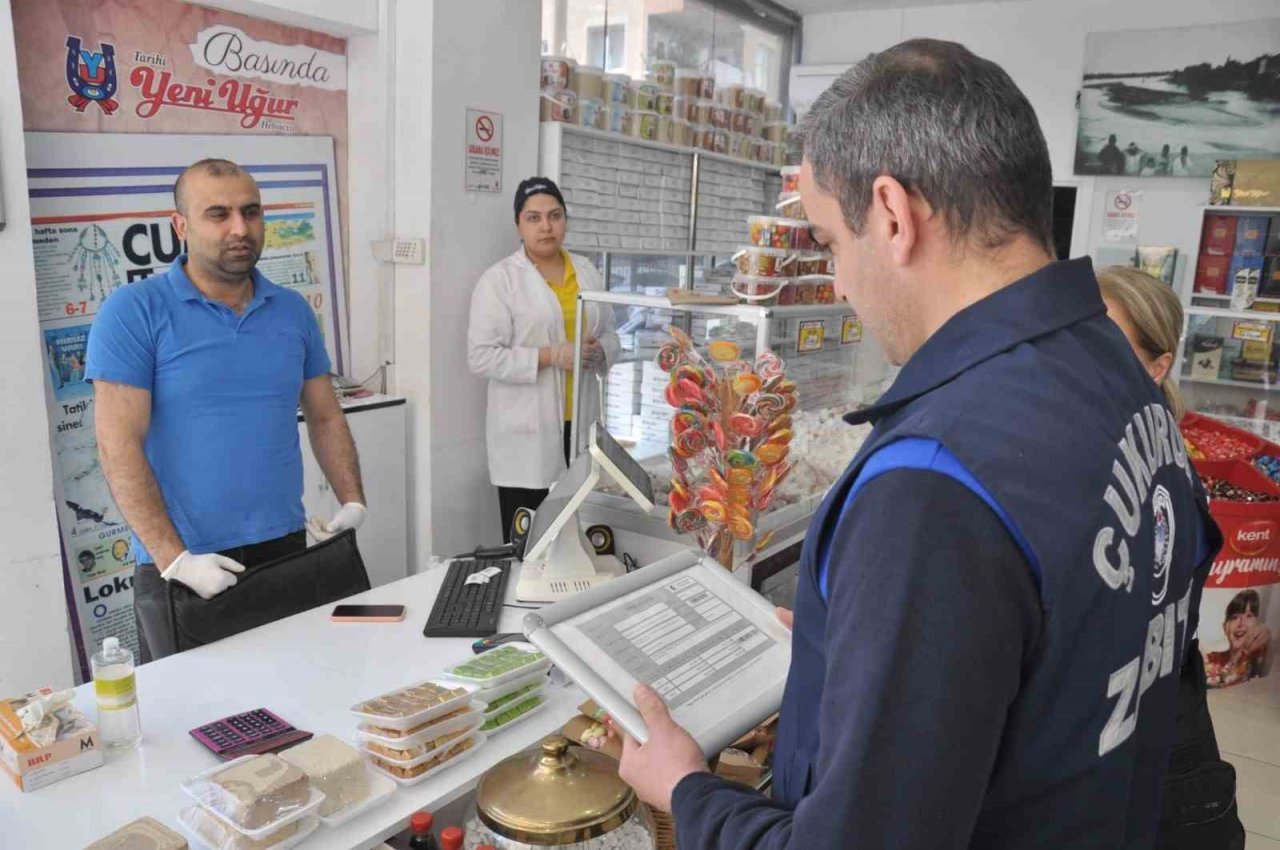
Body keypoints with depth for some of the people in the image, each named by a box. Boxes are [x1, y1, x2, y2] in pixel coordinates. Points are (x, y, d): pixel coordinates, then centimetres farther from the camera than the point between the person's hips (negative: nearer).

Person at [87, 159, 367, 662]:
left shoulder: (293, 311, 6)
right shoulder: (133, 313, -7)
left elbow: (325, 418, 12)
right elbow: (119, 445, -12)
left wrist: (353, 502, 1)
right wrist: (174, 560, -17)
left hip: (287, 550, 4)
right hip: (185, 568, -3)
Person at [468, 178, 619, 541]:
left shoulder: (587, 272, 11)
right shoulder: (499, 279, -6)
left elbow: (610, 335, 18)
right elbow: (482, 357, -11)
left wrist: (598, 351, -6)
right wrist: (550, 356, -18)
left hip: (580, 423, 5)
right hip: (528, 432, -5)